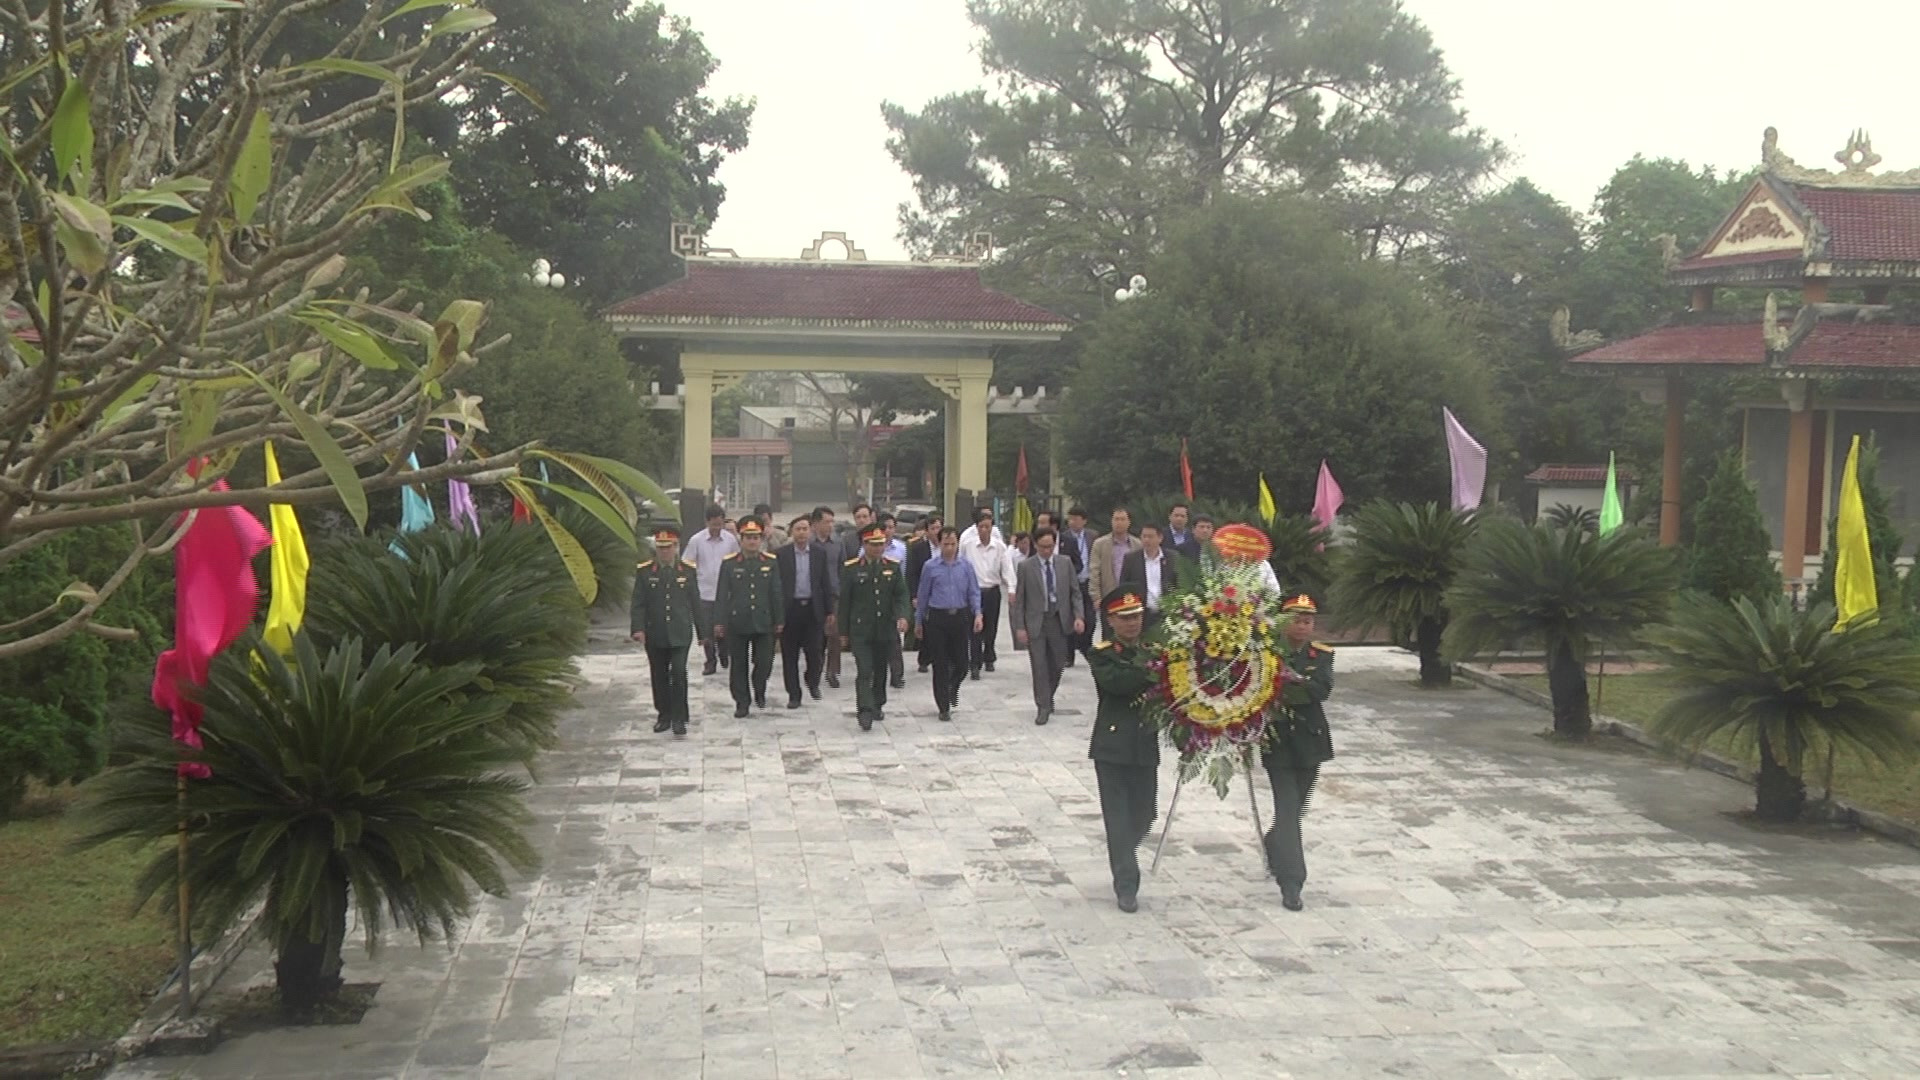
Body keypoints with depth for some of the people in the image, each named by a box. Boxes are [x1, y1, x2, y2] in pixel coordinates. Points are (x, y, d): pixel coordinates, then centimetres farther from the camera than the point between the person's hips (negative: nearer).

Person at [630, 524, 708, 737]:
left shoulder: (688, 570, 2)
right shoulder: (644, 571, 0)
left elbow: (695, 603, 6)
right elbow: (638, 603, -2)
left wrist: (702, 631, 8)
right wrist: (638, 629, -14)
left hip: (680, 633, -1)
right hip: (654, 635, 1)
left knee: (679, 673, -10)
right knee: (659, 676, 9)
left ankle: (679, 718, -2)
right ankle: (664, 715, 22)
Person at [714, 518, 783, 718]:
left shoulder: (771, 562, 3)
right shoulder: (729, 563, -1)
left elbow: (776, 594, 7)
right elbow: (721, 595, -1)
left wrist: (778, 621, 7)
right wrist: (719, 622, -5)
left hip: (763, 623, 1)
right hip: (737, 623, -1)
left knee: (765, 662, 1)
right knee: (739, 665, 6)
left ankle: (759, 690, 29)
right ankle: (742, 701, 17)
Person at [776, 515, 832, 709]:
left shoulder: (820, 553, 4)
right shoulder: (781, 554, -1)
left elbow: (825, 582, 7)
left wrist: (829, 610, 5)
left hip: (813, 608, 1)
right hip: (790, 609, -1)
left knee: (815, 651, -1)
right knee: (790, 655, 4)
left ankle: (813, 681, 28)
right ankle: (794, 694, 14)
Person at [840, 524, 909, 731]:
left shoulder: (893, 567, 5)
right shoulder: (851, 568, -2)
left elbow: (901, 595, 4)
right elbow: (844, 601, 1)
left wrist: (902, 616, -16)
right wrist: (843, 631, 2)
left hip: (885, 629, 3)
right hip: (860, 630, -3)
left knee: (881, 670, 14)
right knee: (864, 671, -12)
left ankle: (877, 705, 31)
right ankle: (866, 711, -17)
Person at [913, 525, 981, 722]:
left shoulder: (966, 566, 4)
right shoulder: (930, 567, 1)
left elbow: (974, 592, 4)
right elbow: (923, 595, 7)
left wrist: (977, 614, -11)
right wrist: (919, 621, 10)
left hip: (960, 617, 1)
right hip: (937, 618, -1)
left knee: (961, 662, 3)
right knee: (940, 664, 1)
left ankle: (952, 688, 37)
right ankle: (944, 707, 10)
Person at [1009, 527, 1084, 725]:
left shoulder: (1065, 563, 3)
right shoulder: (1025, 567, -3)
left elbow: (1075, 592, 6)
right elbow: (1019, 599, -1)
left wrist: (1079, 616, -8)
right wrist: (1019, 627, -7)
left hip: (1059, 620, 3)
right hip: (1036, 622, -2)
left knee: (1058, 665, 10)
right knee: (1039, 666, -3)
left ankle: (1048, 697, 34)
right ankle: (1043, 707, 5)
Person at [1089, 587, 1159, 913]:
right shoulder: (1101, 655, -3)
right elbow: (1113, 681, -23)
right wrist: (1147, 672, -33)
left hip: (1146, 748, 4)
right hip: (1112, 748, -4)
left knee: (1143, 816, 11)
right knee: (1118, 819, -3)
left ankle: (1123, 859, 40)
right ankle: (1126, 886, 3)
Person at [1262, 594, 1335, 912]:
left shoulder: (1321, 655, 3)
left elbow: (1323, 688, -14)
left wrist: (1292, 680, -29)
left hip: (1310, 742, 4)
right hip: (1278, 742, -4)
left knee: (1295, 808, 17)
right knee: (1288, 811, -10)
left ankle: (1274, 849, 45)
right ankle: (1291, 884, -9)